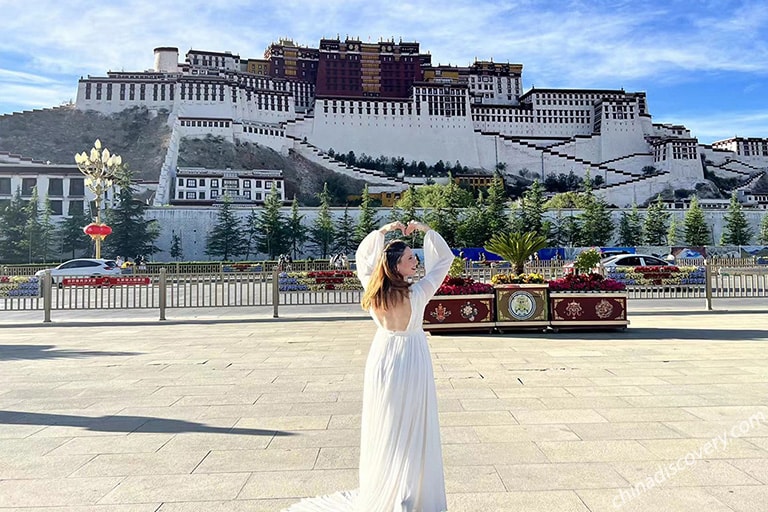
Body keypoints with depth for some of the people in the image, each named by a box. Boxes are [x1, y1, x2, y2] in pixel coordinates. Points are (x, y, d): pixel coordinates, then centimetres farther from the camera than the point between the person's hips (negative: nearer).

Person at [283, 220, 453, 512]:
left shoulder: (373, 289, -9)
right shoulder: (418, 293, -19)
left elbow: (362, 256, 10)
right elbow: (445, 258, -8)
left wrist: (381, 231, 6)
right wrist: (424, 229, -5)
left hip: (383, 359, 4)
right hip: (411, 361, -4)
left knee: (383, 426, 15)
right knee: (410, 430, 6)